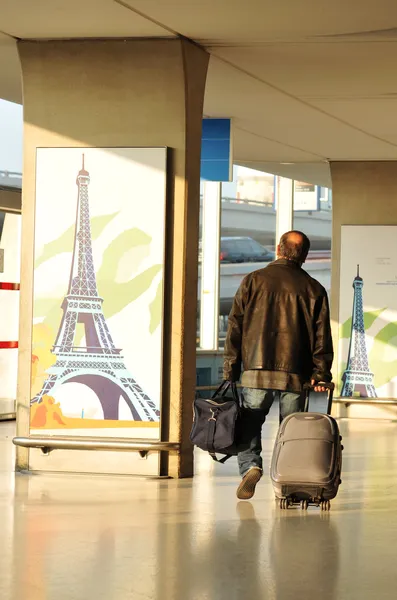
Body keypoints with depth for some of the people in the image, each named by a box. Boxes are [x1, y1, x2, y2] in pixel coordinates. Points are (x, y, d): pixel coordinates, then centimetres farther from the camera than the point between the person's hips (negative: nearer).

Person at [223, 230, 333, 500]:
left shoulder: (254, 280, 4)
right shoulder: (313, 289, 5)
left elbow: (235, 326, 3)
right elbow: (322, 335, 1)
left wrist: (230, 370, 7)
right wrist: (321, 374, 4)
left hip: (256, 370, 0)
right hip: (295, 375, 0)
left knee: (249, 425, 9)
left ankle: (250, 465, -13)